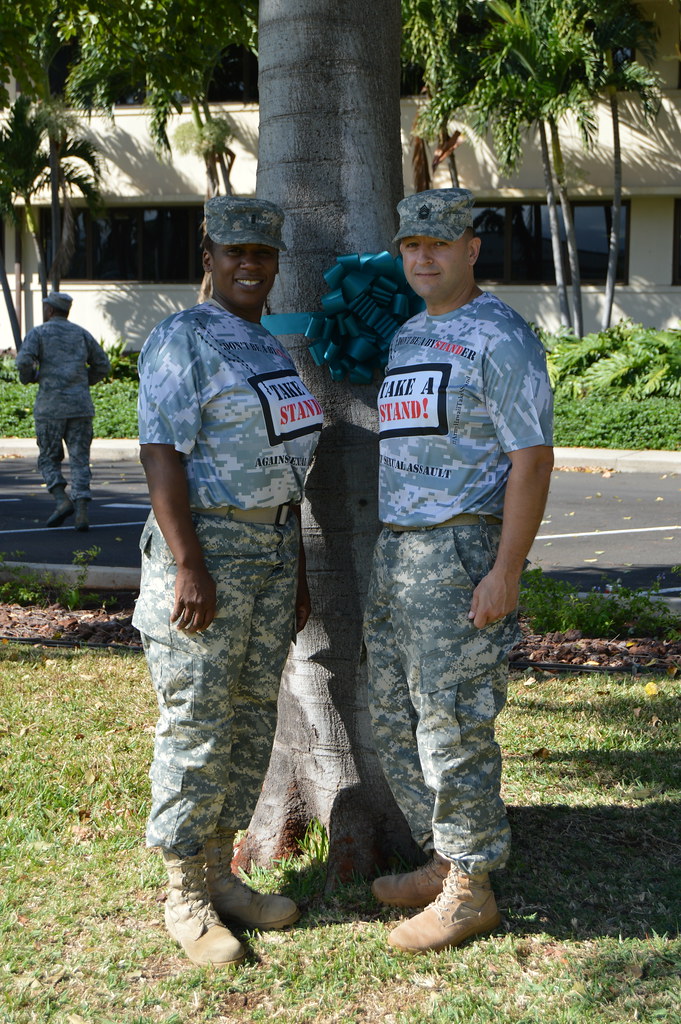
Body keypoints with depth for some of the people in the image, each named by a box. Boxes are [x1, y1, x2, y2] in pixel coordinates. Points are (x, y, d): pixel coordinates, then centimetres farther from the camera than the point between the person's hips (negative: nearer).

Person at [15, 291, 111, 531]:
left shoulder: (38, 332, 3)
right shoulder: (81, 333, 14)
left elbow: (24, 360, -12)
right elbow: (103, 365, 13)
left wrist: (28, 377, 8)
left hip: (50, 405, -3)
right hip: (81, 405, 3)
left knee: (49, 458, 11)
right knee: (80, 460, 3)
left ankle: (62, 500, -10)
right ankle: (82, 511, -10)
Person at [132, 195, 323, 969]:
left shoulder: (269, 349, 16)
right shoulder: (182, 341, -10)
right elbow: (161, 455, -17)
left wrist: (295, 568, 17)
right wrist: (189, 568, -23)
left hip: (271, 547, 8)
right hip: (207, 546, -8)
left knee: (251, 719, 11)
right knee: (196, 726, -3)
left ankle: (220, 876, 22)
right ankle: (186, 896, 8)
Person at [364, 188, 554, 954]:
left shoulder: (500, 339, -11)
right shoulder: (407, 339, 16)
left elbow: (532, 458, -15)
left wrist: (505, 571, -21)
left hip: (464, 552, -9)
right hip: (399, 549, 9)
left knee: (453, 725, -5)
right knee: (397, 719, 13)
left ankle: (469, 892, 7)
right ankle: (443, 862, 27)